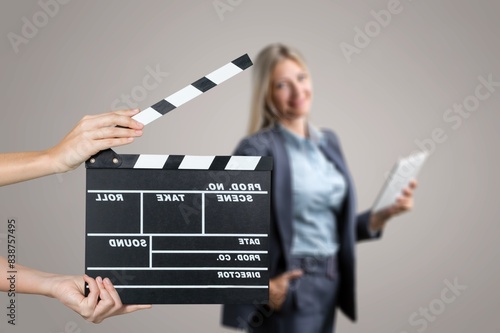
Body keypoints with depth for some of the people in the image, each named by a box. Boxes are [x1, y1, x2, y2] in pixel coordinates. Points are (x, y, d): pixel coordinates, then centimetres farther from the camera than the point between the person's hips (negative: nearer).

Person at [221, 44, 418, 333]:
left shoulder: (328, 142, 10)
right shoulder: (258, 148, -12)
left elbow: (339, 227, 14)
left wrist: (385, 213, -1)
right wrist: (261, 286, -17)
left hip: (328, 287, 7)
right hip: (287, 292, -7)